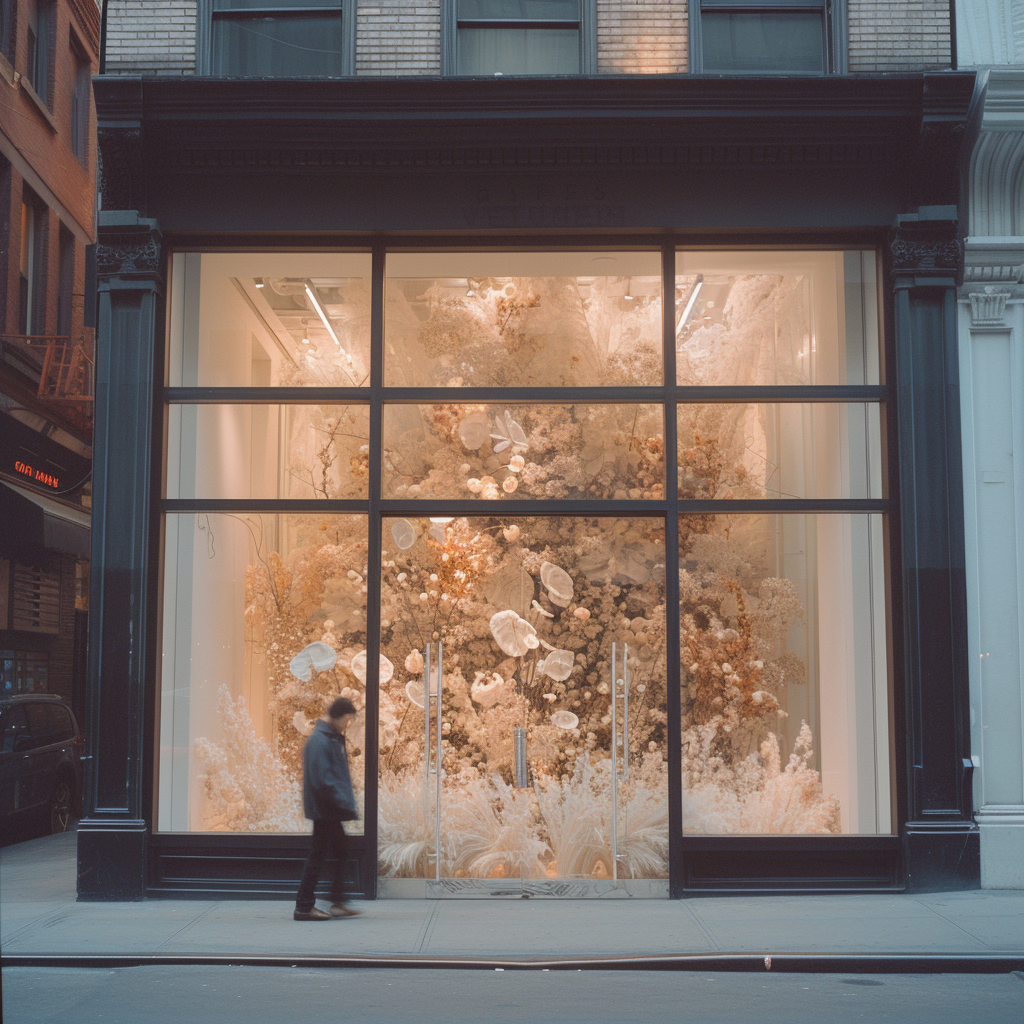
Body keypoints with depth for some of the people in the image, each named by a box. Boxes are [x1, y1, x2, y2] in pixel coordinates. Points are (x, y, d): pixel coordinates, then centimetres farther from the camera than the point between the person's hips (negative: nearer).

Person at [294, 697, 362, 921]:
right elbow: (323, 780, -23)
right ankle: (304, 907, 5)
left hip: (331, 812, 10)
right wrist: (347, 805, -21)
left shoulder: (334, 739, 14)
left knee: (341, 853, 14)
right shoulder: (319, 741, -17)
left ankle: (338, 903, 21)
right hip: (324, 810, -10)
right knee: (318, 856, -3)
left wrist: (348, 804, 12)